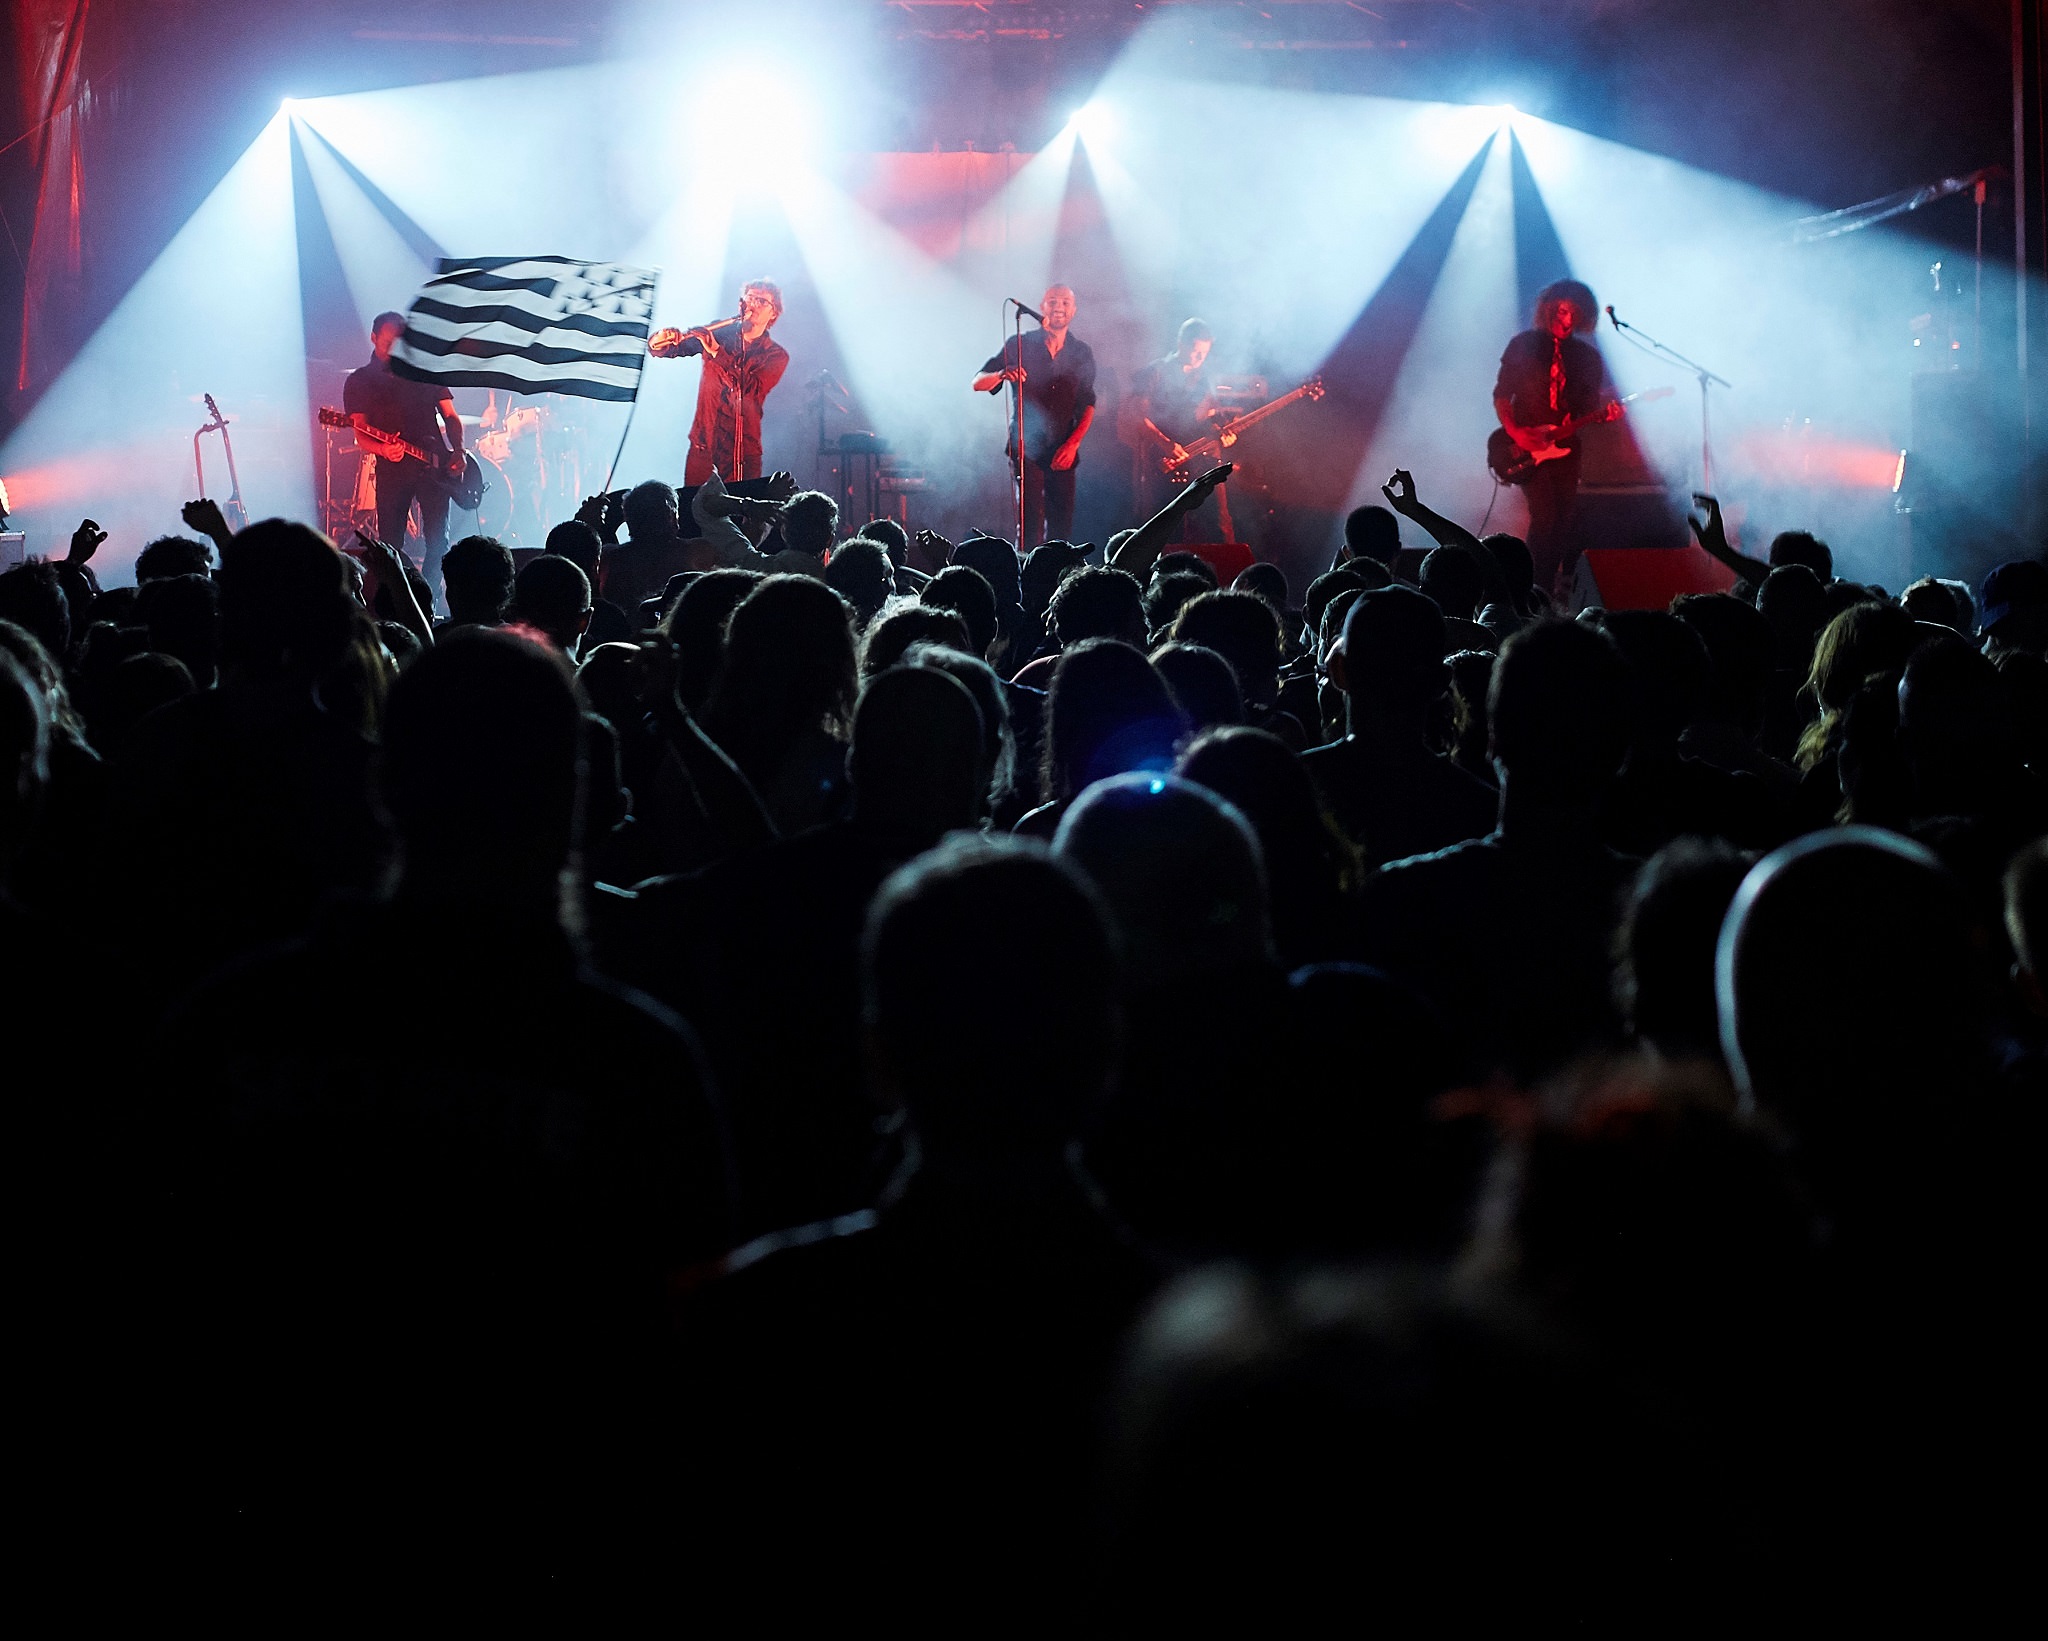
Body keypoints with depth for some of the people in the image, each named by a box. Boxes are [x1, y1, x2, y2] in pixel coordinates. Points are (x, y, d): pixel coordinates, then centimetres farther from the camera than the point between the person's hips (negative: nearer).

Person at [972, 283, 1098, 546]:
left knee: (1062, 525, 0)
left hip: (1063, 452, 3)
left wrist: (1073, 443, -4)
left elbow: (1088, 406, 10)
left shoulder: (1082, 354, 9)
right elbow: (978, 384, -3)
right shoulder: (1019, 345, 1)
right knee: (1031, 520, -14)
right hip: (1027, 448, -3)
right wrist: (1001, 375, -26)